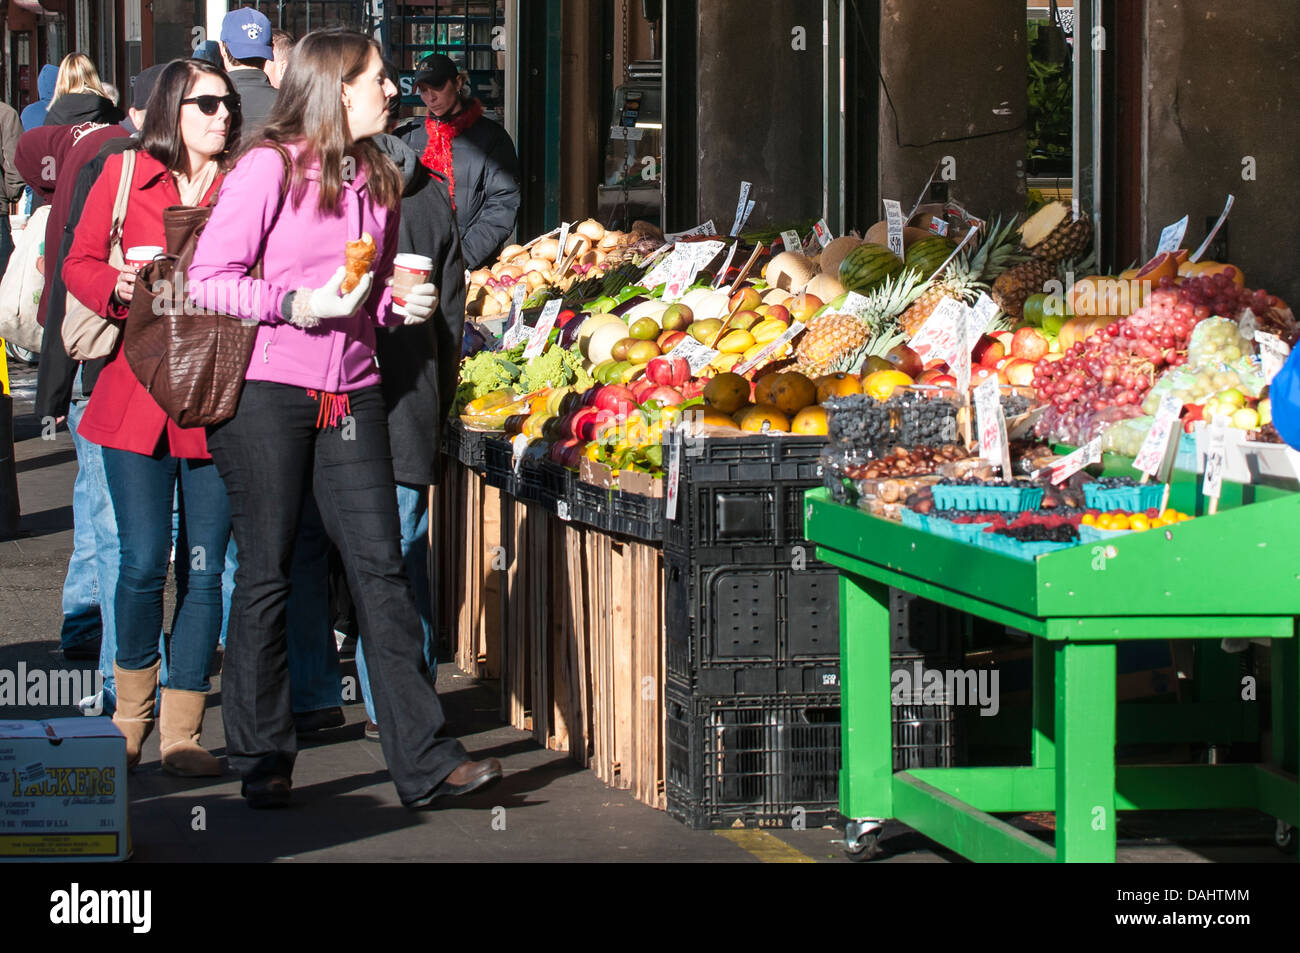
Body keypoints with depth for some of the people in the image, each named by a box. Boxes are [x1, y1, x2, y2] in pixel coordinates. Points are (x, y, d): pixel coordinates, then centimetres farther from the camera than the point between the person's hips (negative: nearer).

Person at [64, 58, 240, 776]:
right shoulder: (125, 175, 6)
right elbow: (79, 265, 10)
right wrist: (118, 287, -9)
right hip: (137, 393, -1)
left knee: (204, 567, 0)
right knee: (143, 562, -4)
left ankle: (181, 731, 8)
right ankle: (131, 708, 20)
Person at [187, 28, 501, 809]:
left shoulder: (377, 180, 15)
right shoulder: (270, 168, -7)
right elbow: (207, 281, -9)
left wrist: (402, 303, 5)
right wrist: (302, 302, -17)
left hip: (351, 391, 6)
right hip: (266, 390, -5)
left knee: (381, 563, -1)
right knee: (266, 571, 2)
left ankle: (425, 759, -2)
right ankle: (262, 761, 13)